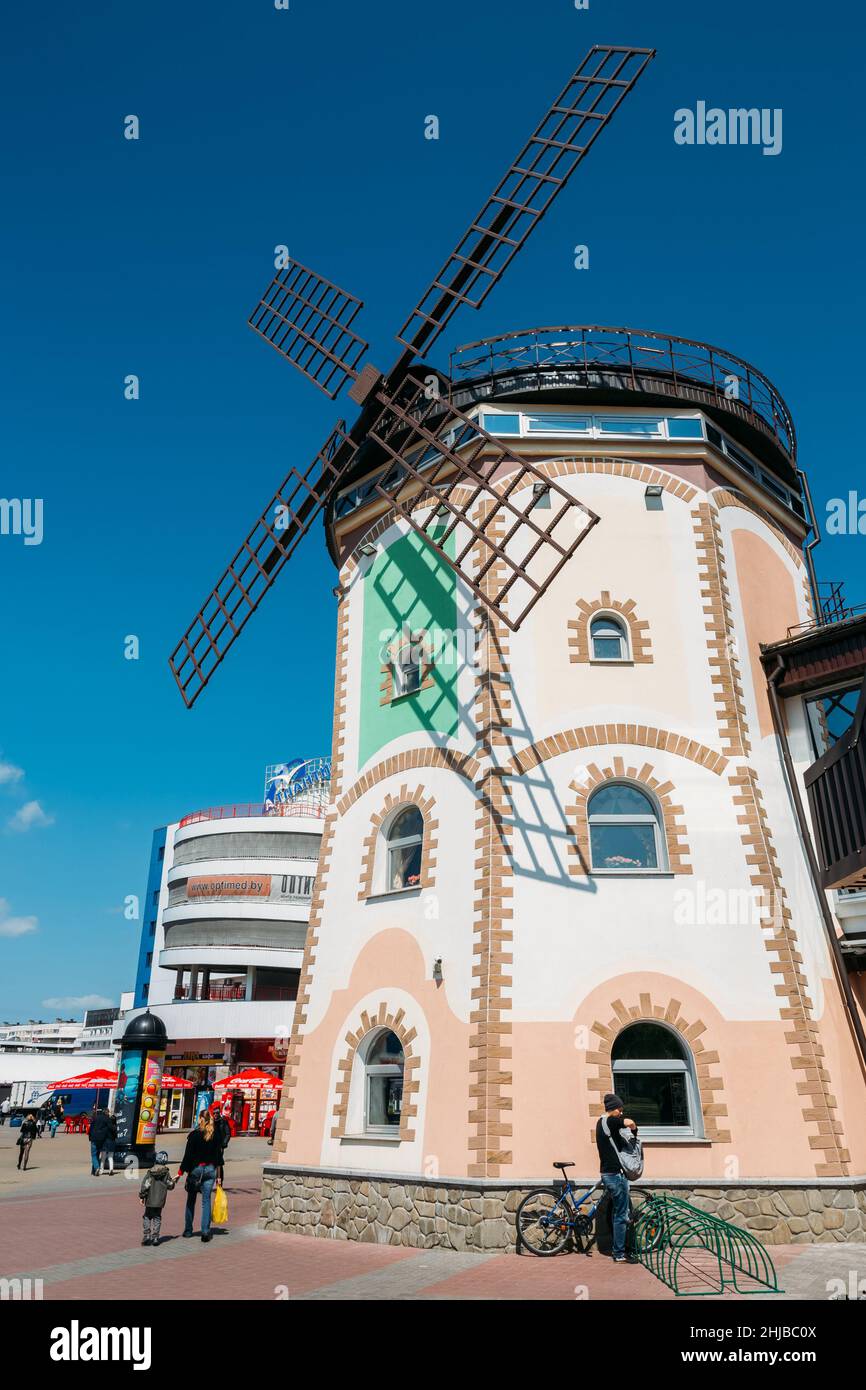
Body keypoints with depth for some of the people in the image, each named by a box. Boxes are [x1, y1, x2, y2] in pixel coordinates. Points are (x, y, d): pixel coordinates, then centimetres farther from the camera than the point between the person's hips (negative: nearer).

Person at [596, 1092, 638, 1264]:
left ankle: (617, 1251, 20)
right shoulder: (611, 1121, -14)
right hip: (616, 1173, -10)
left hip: (607, 1173, 10)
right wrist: (635, 1131, -8)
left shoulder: (601, 1123, 15)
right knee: (621, 1215, -4)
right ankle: (619, 1254, 0)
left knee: (618, 1214, 16)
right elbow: (630, 1123, -28)